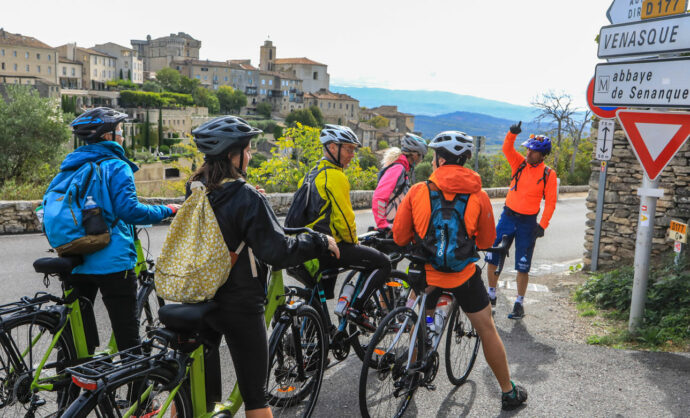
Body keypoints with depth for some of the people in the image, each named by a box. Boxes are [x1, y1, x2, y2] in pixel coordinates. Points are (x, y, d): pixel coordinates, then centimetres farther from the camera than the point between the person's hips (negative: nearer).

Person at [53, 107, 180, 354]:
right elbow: (129, 210, -20)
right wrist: (166, 210, -8)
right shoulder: (115, 167, -9)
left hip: (76, 264, 7)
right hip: (113, 263, -7)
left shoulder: (69, 167, 12)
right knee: (127, 336, 2)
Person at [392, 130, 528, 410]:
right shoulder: (479, 196, -5)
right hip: (464, 274, 0)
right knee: (487, 329, 14)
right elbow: (486, 241, 6)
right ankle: (509, 392, 25)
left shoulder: (418, 191, -7)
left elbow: (399, 237, -2)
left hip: (427, 273, 1)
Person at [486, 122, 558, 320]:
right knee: (492, 258, 3)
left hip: (528, 222, -3)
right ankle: (491, 295, 22)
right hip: (507, 216, 3)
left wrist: (542, 225, -12)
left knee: (523, 266, 3)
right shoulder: (519, 163, 2)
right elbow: (507, 148, -12)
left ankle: (519, 303, 20)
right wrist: (512, 133, -30)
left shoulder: (548, 175, -5)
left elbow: (550, 202, -5)